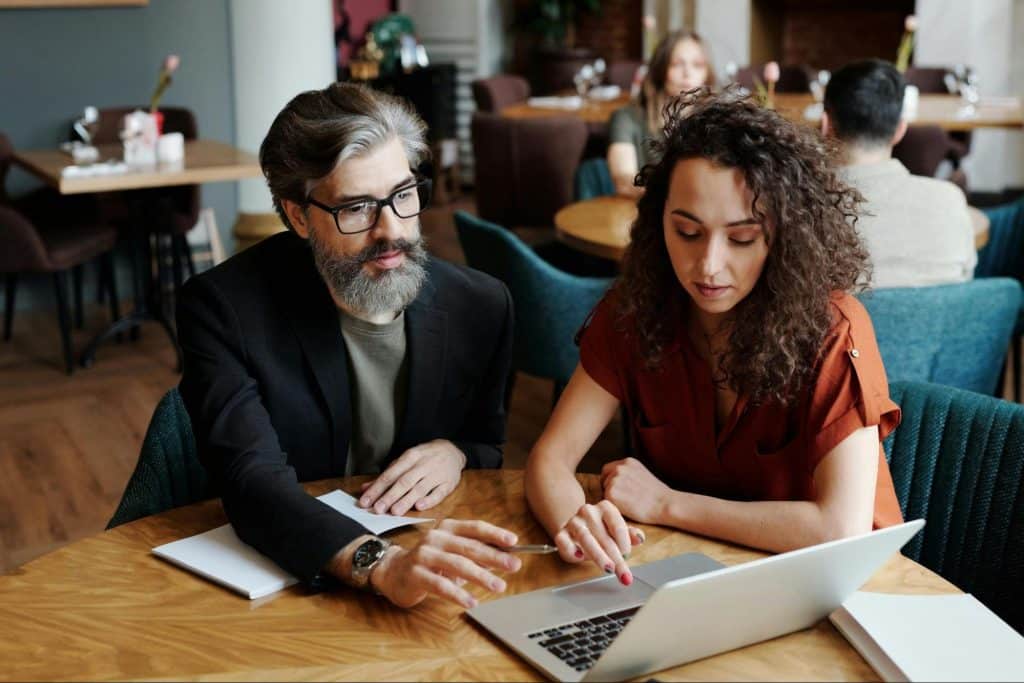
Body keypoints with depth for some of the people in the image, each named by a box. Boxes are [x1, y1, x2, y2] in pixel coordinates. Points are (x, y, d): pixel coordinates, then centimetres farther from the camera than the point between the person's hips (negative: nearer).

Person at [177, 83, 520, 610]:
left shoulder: (479, 305, -3)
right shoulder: (223, 308, -13)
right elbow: (253, 481, -25)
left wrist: (455, 453, -11)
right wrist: (380, 565, -40)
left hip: (430, 547, 2)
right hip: (280, 575, -2)